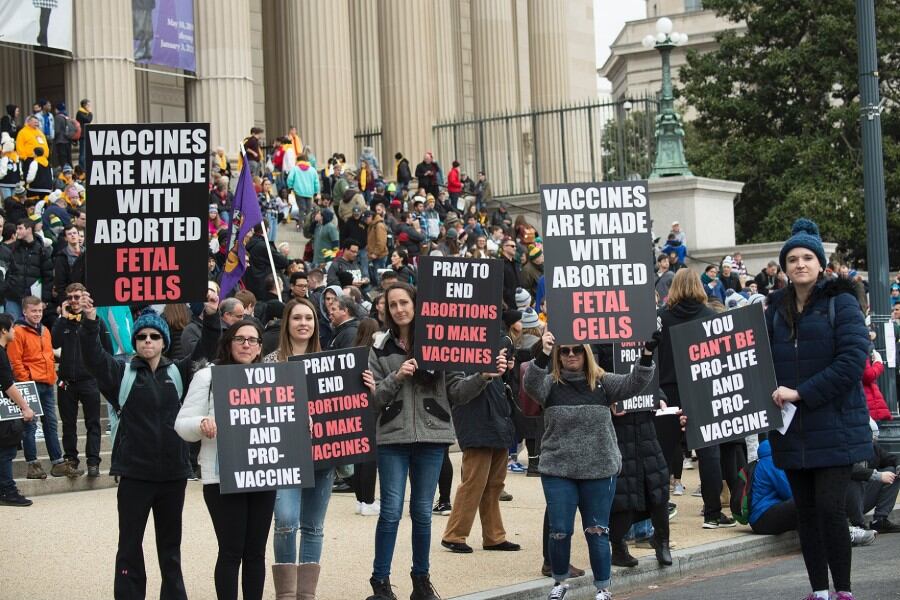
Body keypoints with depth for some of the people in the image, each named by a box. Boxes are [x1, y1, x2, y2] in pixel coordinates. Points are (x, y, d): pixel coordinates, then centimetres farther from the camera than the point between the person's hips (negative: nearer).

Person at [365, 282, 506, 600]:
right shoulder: (380, 347, 4)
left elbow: (457, 391, 3)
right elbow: (372, 397, 0)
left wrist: (484, 376, -12)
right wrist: (396, 377, -14)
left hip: (431, 436, 1)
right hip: (393, 436, -1)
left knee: (423, 512, 9)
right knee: (391, 511, -3)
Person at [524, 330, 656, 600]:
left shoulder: (602, 382, 4)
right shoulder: (550, 383, -1)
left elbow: (633, 384, -7)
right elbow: (531, 384, -21)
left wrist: (647, 354, -23)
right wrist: (543, 354, -37)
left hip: (600, 470, 1)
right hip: (558, 470, -1)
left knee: (597, 531, 5)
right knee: (560, 531, 4)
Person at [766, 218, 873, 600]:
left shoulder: (840, 303, -3)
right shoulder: (775, 310, 11)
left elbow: (852, 361, -14)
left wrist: (801, 393, -17)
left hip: (834, 427, -5)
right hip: (791, 429, 5)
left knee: (831, 508, -10)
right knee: (806, 511, 8)